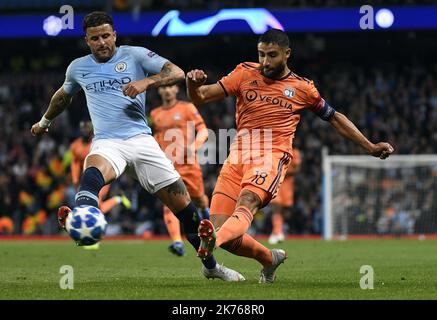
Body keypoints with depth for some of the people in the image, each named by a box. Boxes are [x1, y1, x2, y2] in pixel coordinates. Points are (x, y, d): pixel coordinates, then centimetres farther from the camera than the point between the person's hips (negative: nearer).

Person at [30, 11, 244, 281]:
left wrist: (146, 82, -23)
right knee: (92, 172, -38)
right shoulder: (78, 68, 14)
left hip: (141, 140, 0)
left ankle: (211, 266, 16)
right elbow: (64, 96, 35)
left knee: (183, 205, -2)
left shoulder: (134, 55, 4)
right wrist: (44, 122, 49)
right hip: (107, 144, 0)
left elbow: (177, 73, -6)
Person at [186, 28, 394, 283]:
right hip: (237, 156, 3)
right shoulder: (245, 74, 14)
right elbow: (200, 97, 11)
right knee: (224, 230, -9)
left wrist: (371, 147, 27)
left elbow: (334, 118, 27)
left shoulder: (303, 88, 13)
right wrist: (194, 83, -13)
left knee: (247, 202, -34)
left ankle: (213, 241, -66)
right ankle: (270, 259, 20)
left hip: (272, 156, -3)